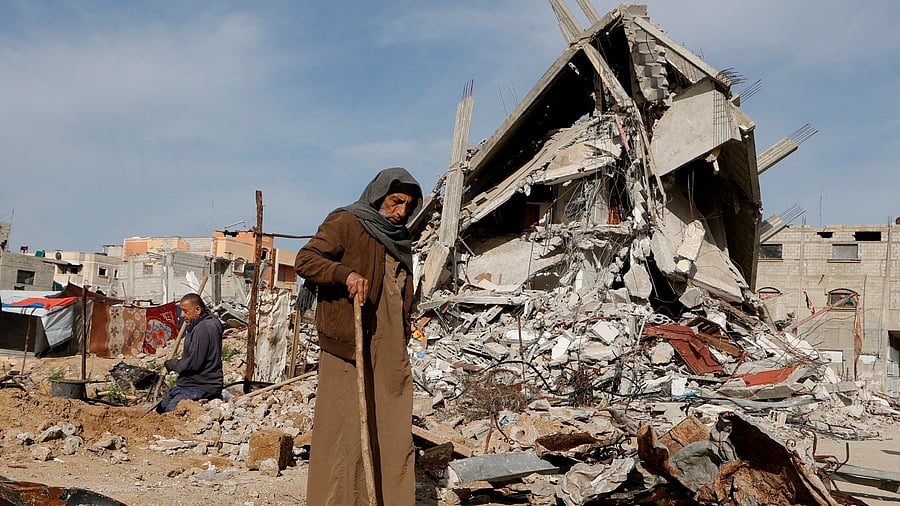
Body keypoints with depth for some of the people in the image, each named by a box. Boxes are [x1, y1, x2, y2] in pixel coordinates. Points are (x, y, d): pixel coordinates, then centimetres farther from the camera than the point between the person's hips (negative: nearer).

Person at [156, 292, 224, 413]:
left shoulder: (202, 329, -22)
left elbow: (193, 363, -23)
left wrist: (171, 364, -7)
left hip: (202, 387, -11)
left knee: (170, 414, -22)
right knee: (161, 408, 14)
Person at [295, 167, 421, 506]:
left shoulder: (400, 239, 19)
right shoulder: (345, 223, -2)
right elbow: (304, 260, -13)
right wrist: (346, 273, -28)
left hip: (391, 355, 7)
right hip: (349, 350, -7)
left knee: (391, 435, 7)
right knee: (344, 432, -4)